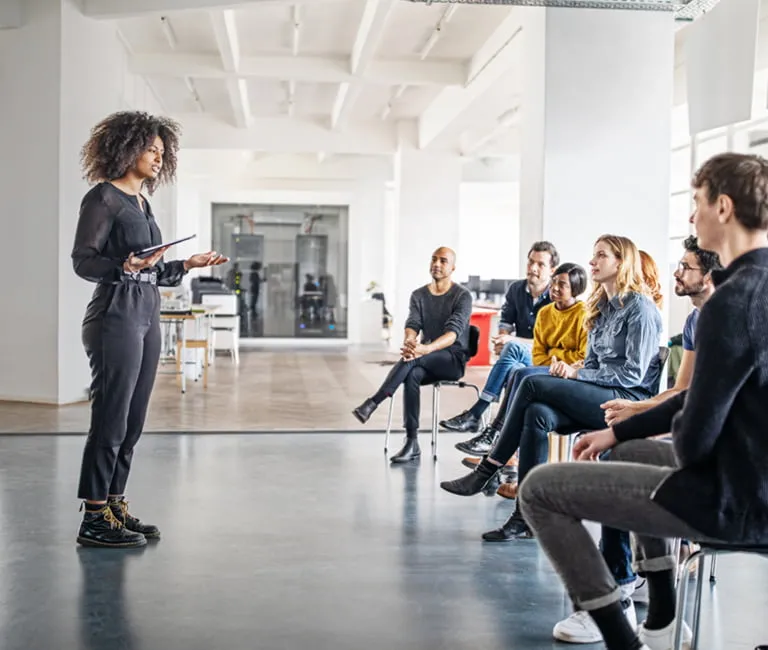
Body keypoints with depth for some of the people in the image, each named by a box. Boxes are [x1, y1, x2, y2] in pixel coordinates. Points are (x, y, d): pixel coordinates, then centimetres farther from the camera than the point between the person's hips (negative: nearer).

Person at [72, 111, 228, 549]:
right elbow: (83, 261, -11)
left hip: (147, 316, 8)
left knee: (132, 422, 8)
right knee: (111, 420, -7)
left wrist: (187, 265, 14)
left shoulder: (142, 203, 18)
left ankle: (115, 506, 16)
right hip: (116, 317, -8)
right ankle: (94, 519, 1)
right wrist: (125, 266, -27)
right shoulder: (103, 197, -5)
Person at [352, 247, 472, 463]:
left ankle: (372, 403, -36)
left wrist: (426, 349, -41)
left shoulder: (462, 296, -6)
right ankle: (412, 443, -32)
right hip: (427, 362, 4)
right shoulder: (419, 295, 10)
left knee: (412, 359, -35)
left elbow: (453, 331, -21)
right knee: (412, 375, -33)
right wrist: (409, 341, -33)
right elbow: (412, 325, -6)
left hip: (454, 359, -4)